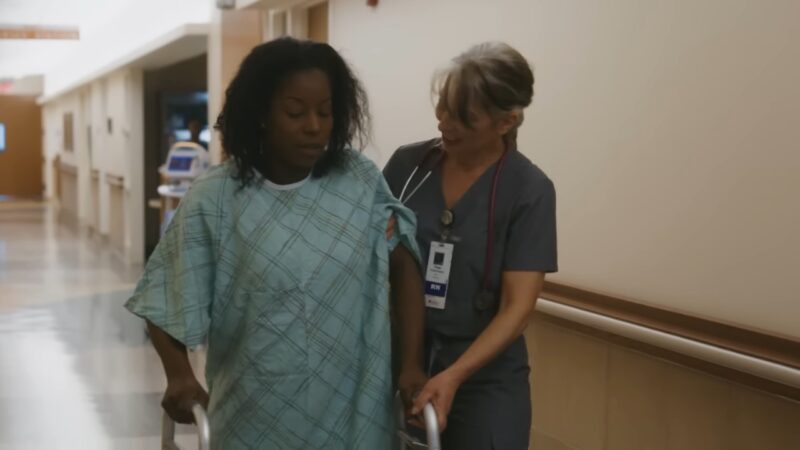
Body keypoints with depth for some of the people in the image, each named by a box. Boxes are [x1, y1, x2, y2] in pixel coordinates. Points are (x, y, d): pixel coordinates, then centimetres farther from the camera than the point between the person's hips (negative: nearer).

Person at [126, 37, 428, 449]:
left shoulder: (360, 181, -3)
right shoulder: (215, 201, -9)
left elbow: (403, 265, 2)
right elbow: (165, 294, -2)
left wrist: (412, 363, -5)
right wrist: (178, 373, -16)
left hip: (353, 409, 2)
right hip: (257, 416, -2)